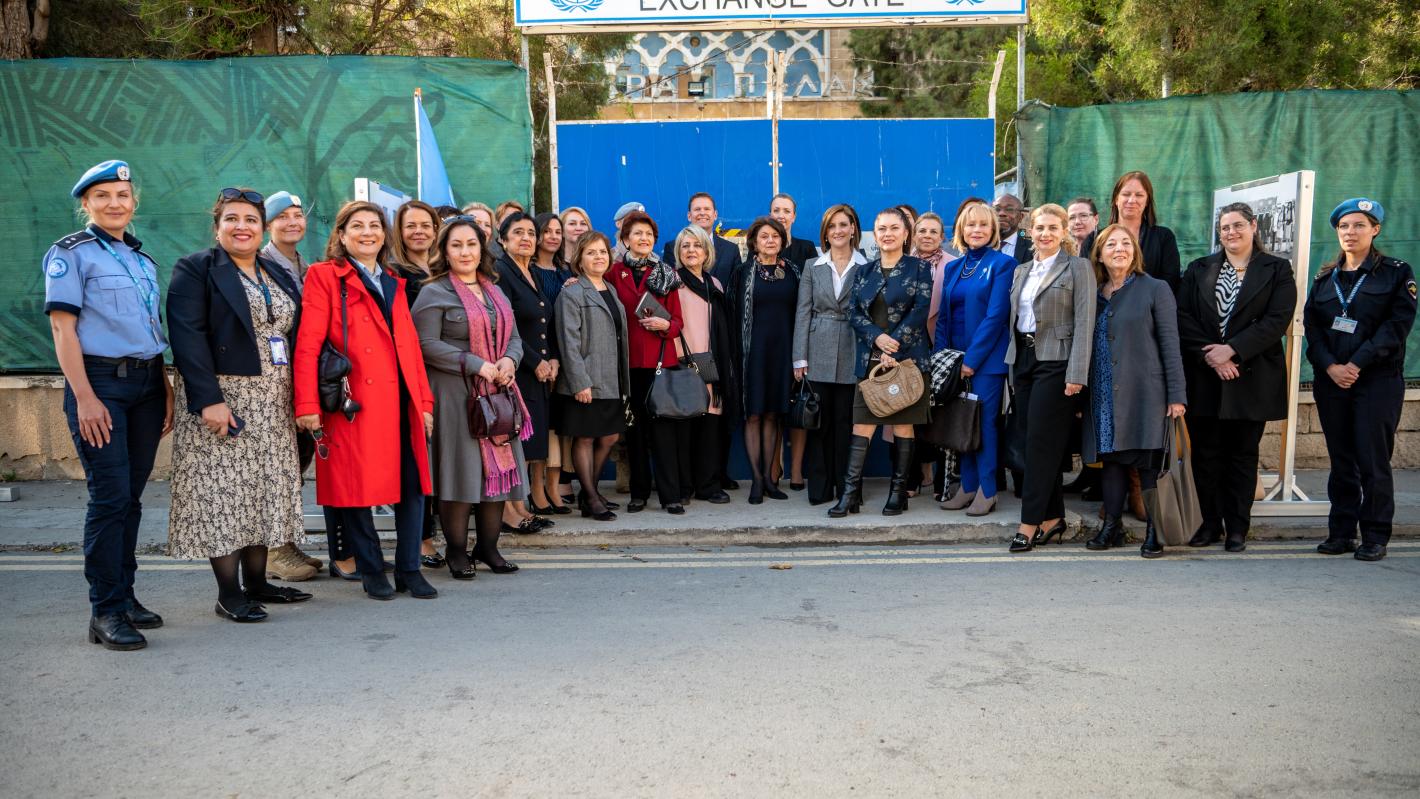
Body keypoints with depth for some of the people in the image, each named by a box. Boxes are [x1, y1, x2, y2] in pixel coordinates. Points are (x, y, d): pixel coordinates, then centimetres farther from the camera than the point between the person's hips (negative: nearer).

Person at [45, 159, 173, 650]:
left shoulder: (144, 259, 17)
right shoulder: (71, 253, -1)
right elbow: (62, 327, -8)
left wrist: (166, 391, 11)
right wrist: (84, 397, -16)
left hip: (145, 383, 6)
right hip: (100, 381, -6)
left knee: (131, 496, 8)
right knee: (110, 496, -8)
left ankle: (124, 596, 17)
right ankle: (106, 611, -1)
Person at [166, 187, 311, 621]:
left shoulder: (278, 275, 16)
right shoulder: (195, 269, -4)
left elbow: (294, 336, 14)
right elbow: (188, 337, -13)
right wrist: (208, 400, -22)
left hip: (273, 403, 6)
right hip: (221, 398, -6)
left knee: (265, 490, 9)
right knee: (224, 490, -4)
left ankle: (256, 582, 18)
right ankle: (228, 594, 2)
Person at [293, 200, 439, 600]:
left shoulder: (394, 283, 20)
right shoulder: (324, 276, 2)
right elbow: (308, 345, -7)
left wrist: (424, 400, 11)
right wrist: (308, 406, -15)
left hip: (400, 400, 5)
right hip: (355, 403, -5)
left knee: (413, 484, 4)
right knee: (357, 487, 1)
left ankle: (409, 569, 15)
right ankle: (371, 572, 15)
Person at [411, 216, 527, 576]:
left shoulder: (495, 292, 17)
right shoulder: (434, 293, -4)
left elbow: (514, 337, 18)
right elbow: (427, 345, -13)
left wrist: (509, 361, -5)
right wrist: (477, 365, -17)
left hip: (498, 394, 6)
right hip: (454, 395, -6)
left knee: (498, 468, 6)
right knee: (460, 470, -4)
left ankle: (489, 547, 18)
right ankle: (456, 551, 9)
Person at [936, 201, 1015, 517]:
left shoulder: (1002, 263, -5)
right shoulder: (953, 268, 13)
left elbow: (996, 315, -12)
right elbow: (943, 316, 12)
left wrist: (972, 359, -15)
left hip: (987, 359, -6)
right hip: (955, 359, 6)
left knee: (985, 422, -2)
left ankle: (987, 491, 6)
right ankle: (967, 487, 17)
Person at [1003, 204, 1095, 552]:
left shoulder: (1078, 268, -3)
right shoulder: (1022, 271, 16)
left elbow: (1084, 323, -10)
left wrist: (1076, 374, -17)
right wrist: (1013, 364, 14)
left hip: (1055, 362, -6)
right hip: (1023, 359, 7)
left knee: (1042, 442, -8)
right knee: (1031, 441, 5)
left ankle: (1031, 522, -4)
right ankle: (1053, 517, 14)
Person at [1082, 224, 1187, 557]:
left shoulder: (1155, 289, 1)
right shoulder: (1094, 295, 13)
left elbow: (1170, 344, -3)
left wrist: (1177, 395, -9)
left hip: (1145, 392, -4)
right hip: (1105, 396, 4)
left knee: (1149, 463, -2)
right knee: (1111, 458, 7)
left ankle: (1153, 532, 6)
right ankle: (1111, 527, 14)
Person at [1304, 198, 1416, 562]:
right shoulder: (1325, 278, 13)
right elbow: (1311, 327, 5)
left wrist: (1357, 364, -16)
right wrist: (1330, 367, -11)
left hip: (1378, 380, -3)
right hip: (1331, 382, 4)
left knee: (1373, 461, -4)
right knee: (1341, 460, 7)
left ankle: (1375, 537, 4)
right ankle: (1341, 533, 14)